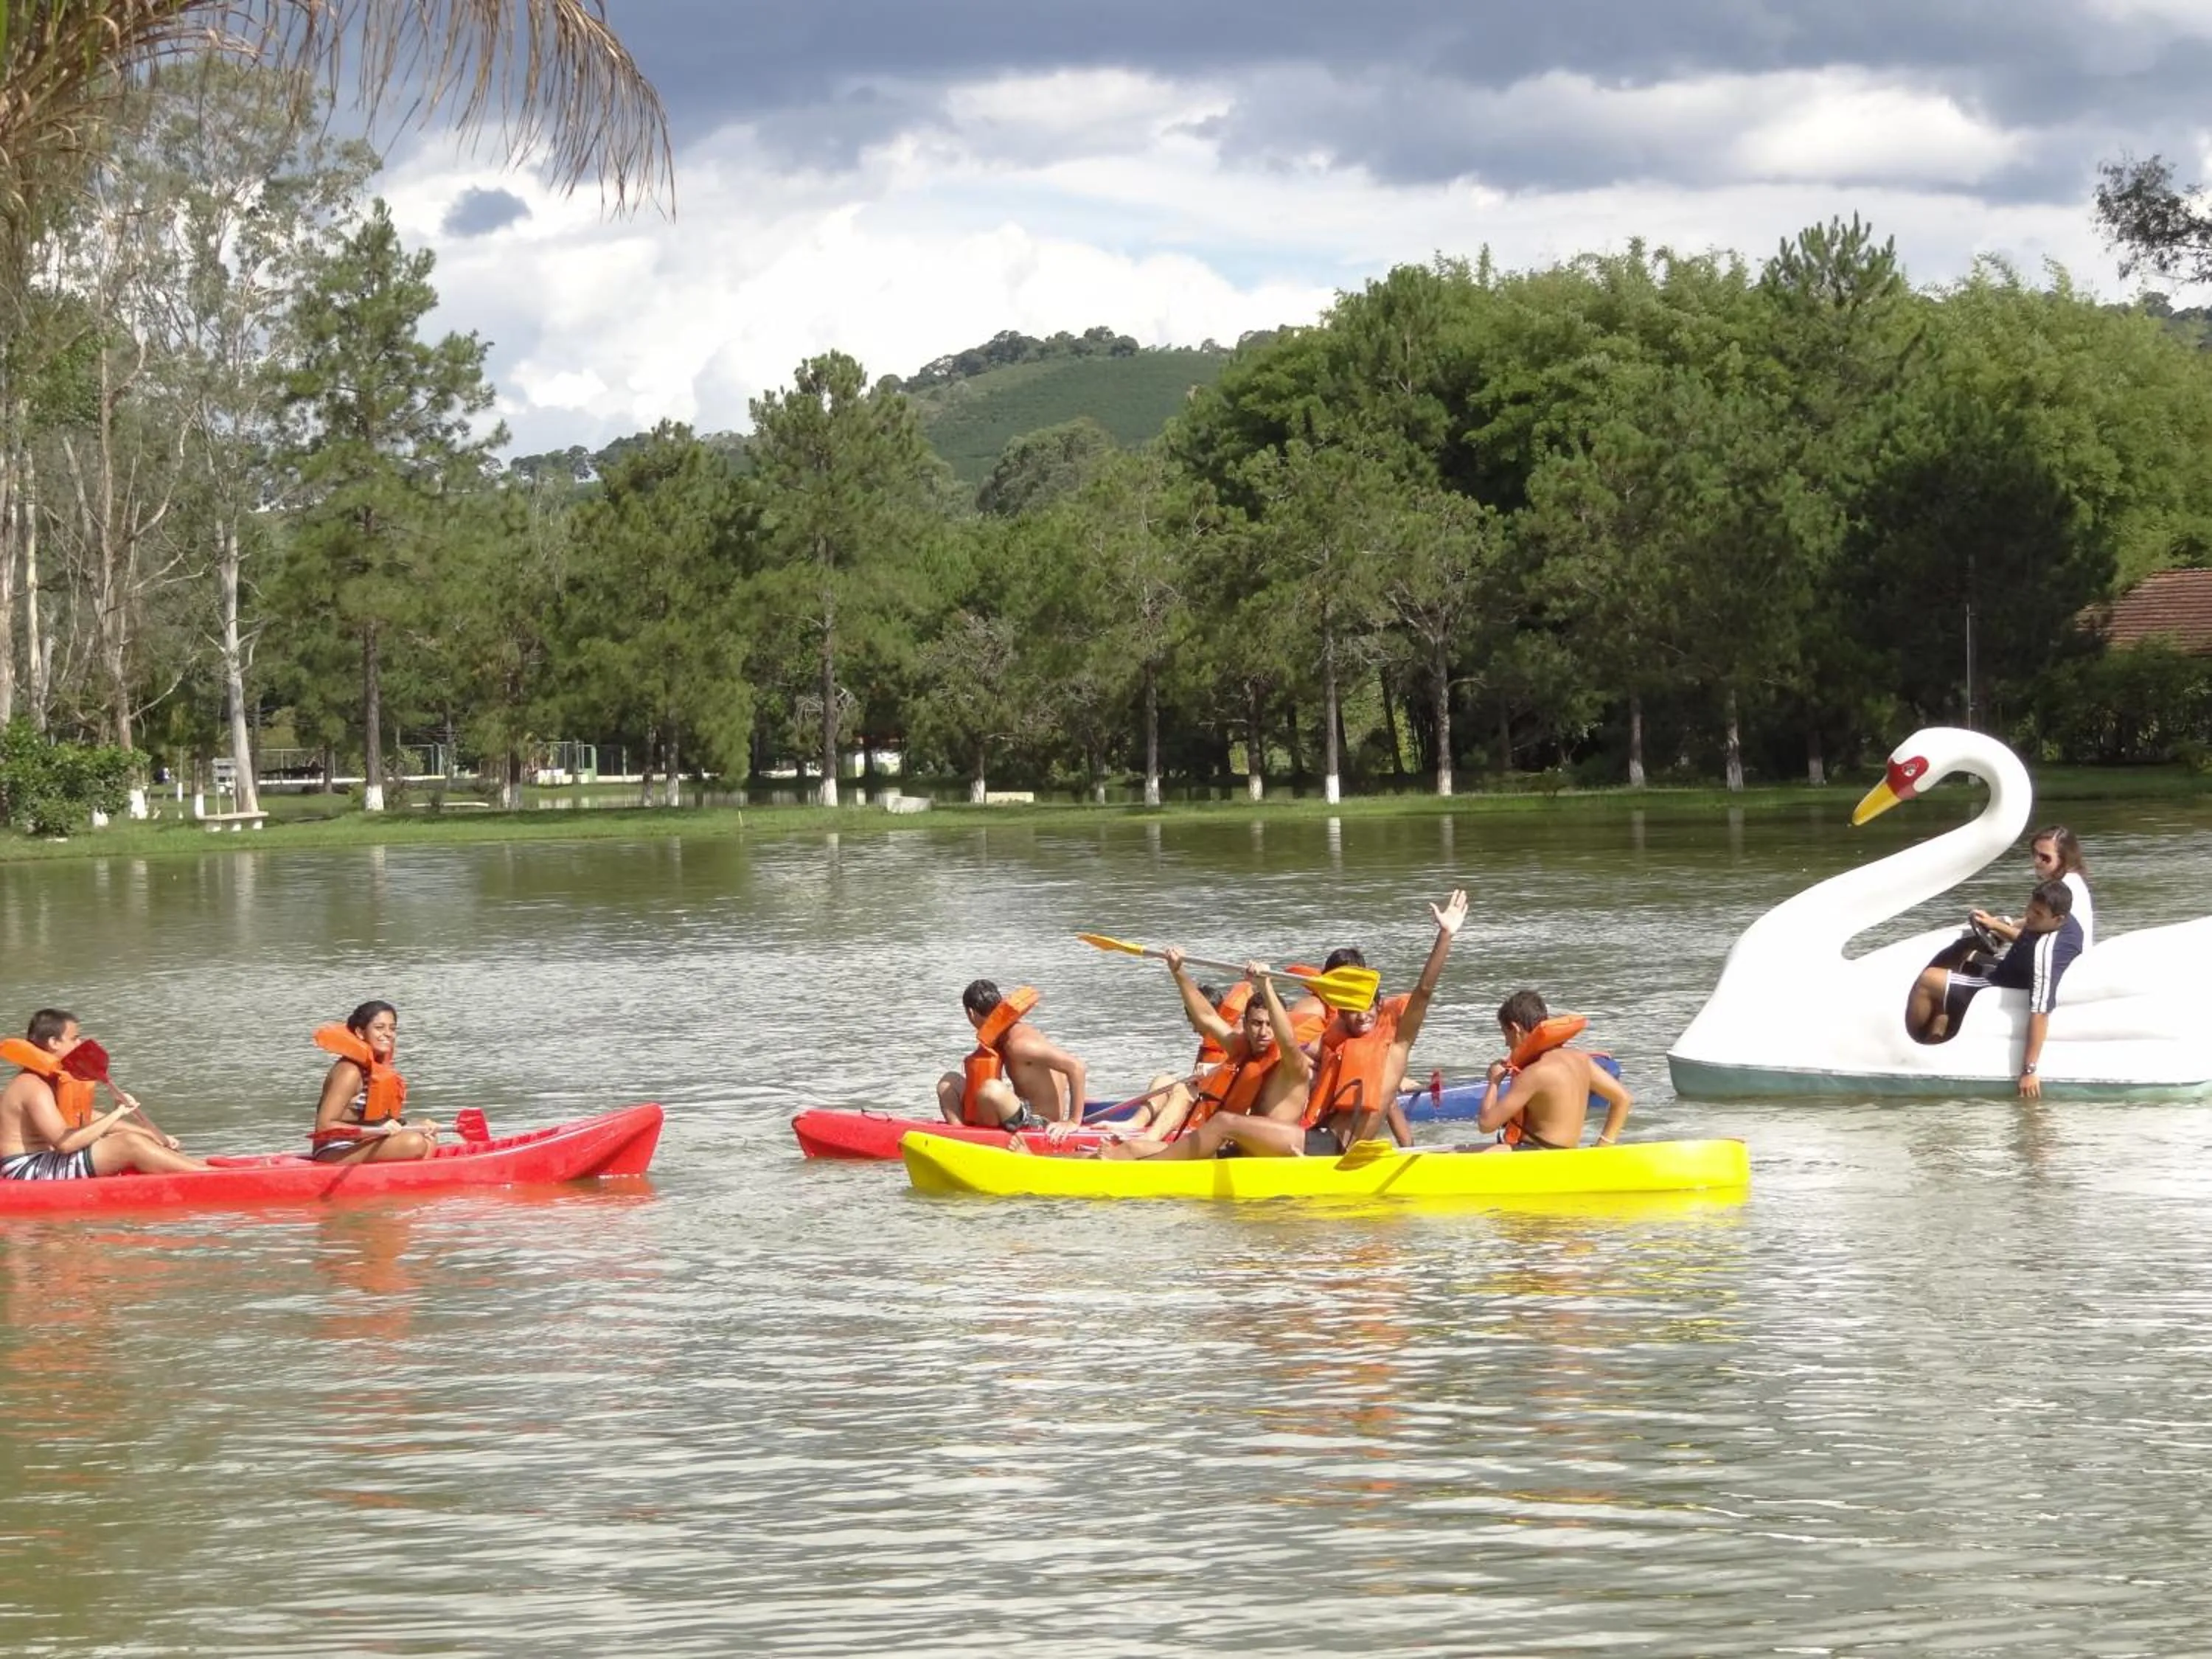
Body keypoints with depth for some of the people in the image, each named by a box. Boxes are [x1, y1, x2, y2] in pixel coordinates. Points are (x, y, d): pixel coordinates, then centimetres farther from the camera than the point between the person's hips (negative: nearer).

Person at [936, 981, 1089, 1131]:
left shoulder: (1018, 1043, -21)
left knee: (991, 1089, -39)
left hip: (1039, 1126, -10)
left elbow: (1076, 1066, -24)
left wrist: (1074, 1122, -22)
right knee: (949, 1081, 9)